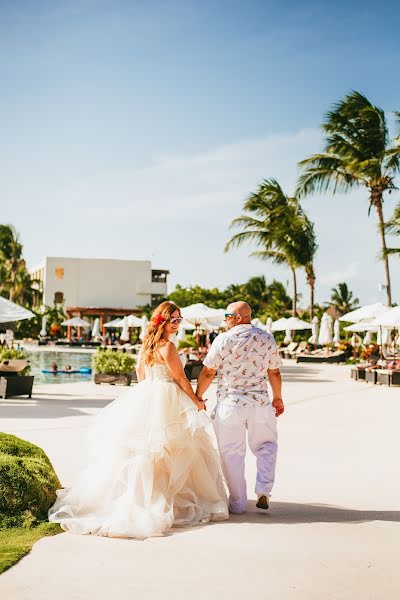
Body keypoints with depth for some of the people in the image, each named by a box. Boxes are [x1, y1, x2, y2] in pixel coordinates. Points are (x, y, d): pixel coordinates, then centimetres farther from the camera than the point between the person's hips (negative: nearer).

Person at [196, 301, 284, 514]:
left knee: (232, 453, 8)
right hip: (260, 402, 2)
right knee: (266, 446, 20)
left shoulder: (223, 339, -7)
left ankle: (237, 503, 13)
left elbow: (207, 372, -3)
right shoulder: (267, 339, 3)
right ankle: (263, 490, 4)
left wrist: (198, 397, 11)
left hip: (229, 404, -2)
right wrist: (278, 398, 24)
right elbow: (274, 372, 11)